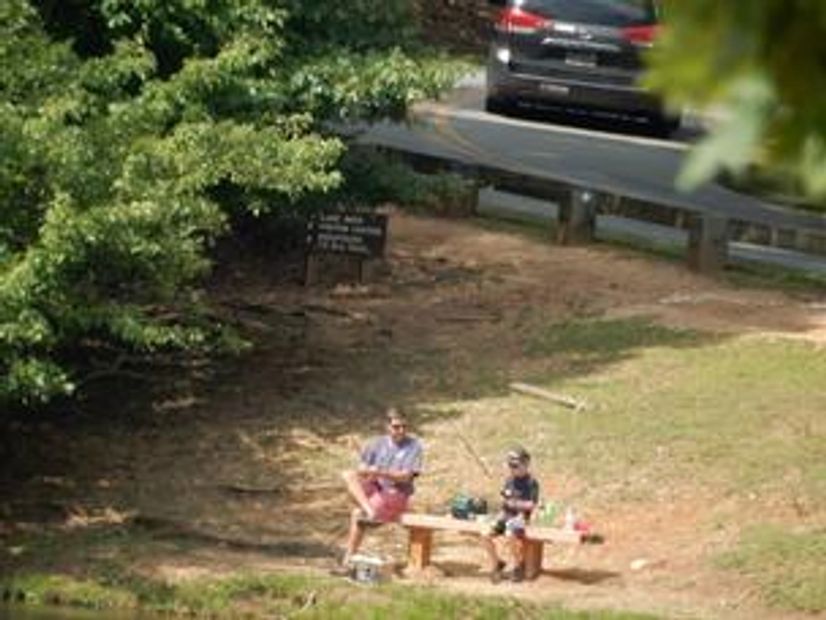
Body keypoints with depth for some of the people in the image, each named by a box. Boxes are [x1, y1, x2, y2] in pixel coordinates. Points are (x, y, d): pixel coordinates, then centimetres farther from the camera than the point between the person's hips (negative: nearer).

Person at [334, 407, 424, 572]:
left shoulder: (414, 447, -4)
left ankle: (347, 561, -19)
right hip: (374, 490, 5)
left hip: (397, 495, -5)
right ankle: (369, 512, -34)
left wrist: (381, 473, -27)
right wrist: (368, 473, -16)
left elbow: (405, 476, -13)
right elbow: (362, 468, 9)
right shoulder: (378, 444, 9)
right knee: (348, 475, -21)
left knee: (357, 514, -28)